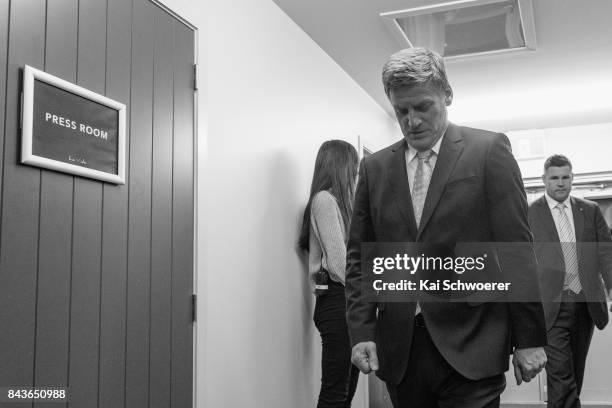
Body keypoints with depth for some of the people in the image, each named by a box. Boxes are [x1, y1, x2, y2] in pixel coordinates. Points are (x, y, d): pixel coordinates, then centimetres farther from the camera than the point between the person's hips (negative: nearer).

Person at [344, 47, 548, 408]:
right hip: (399, 351, 3)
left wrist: (530, 338, -6)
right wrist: (361, 332, 0)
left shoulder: (489, 150, 0)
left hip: (470, 349, -3)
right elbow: (359, 256, 10)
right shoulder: (375, 168, 9)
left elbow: (517, 248, -3)